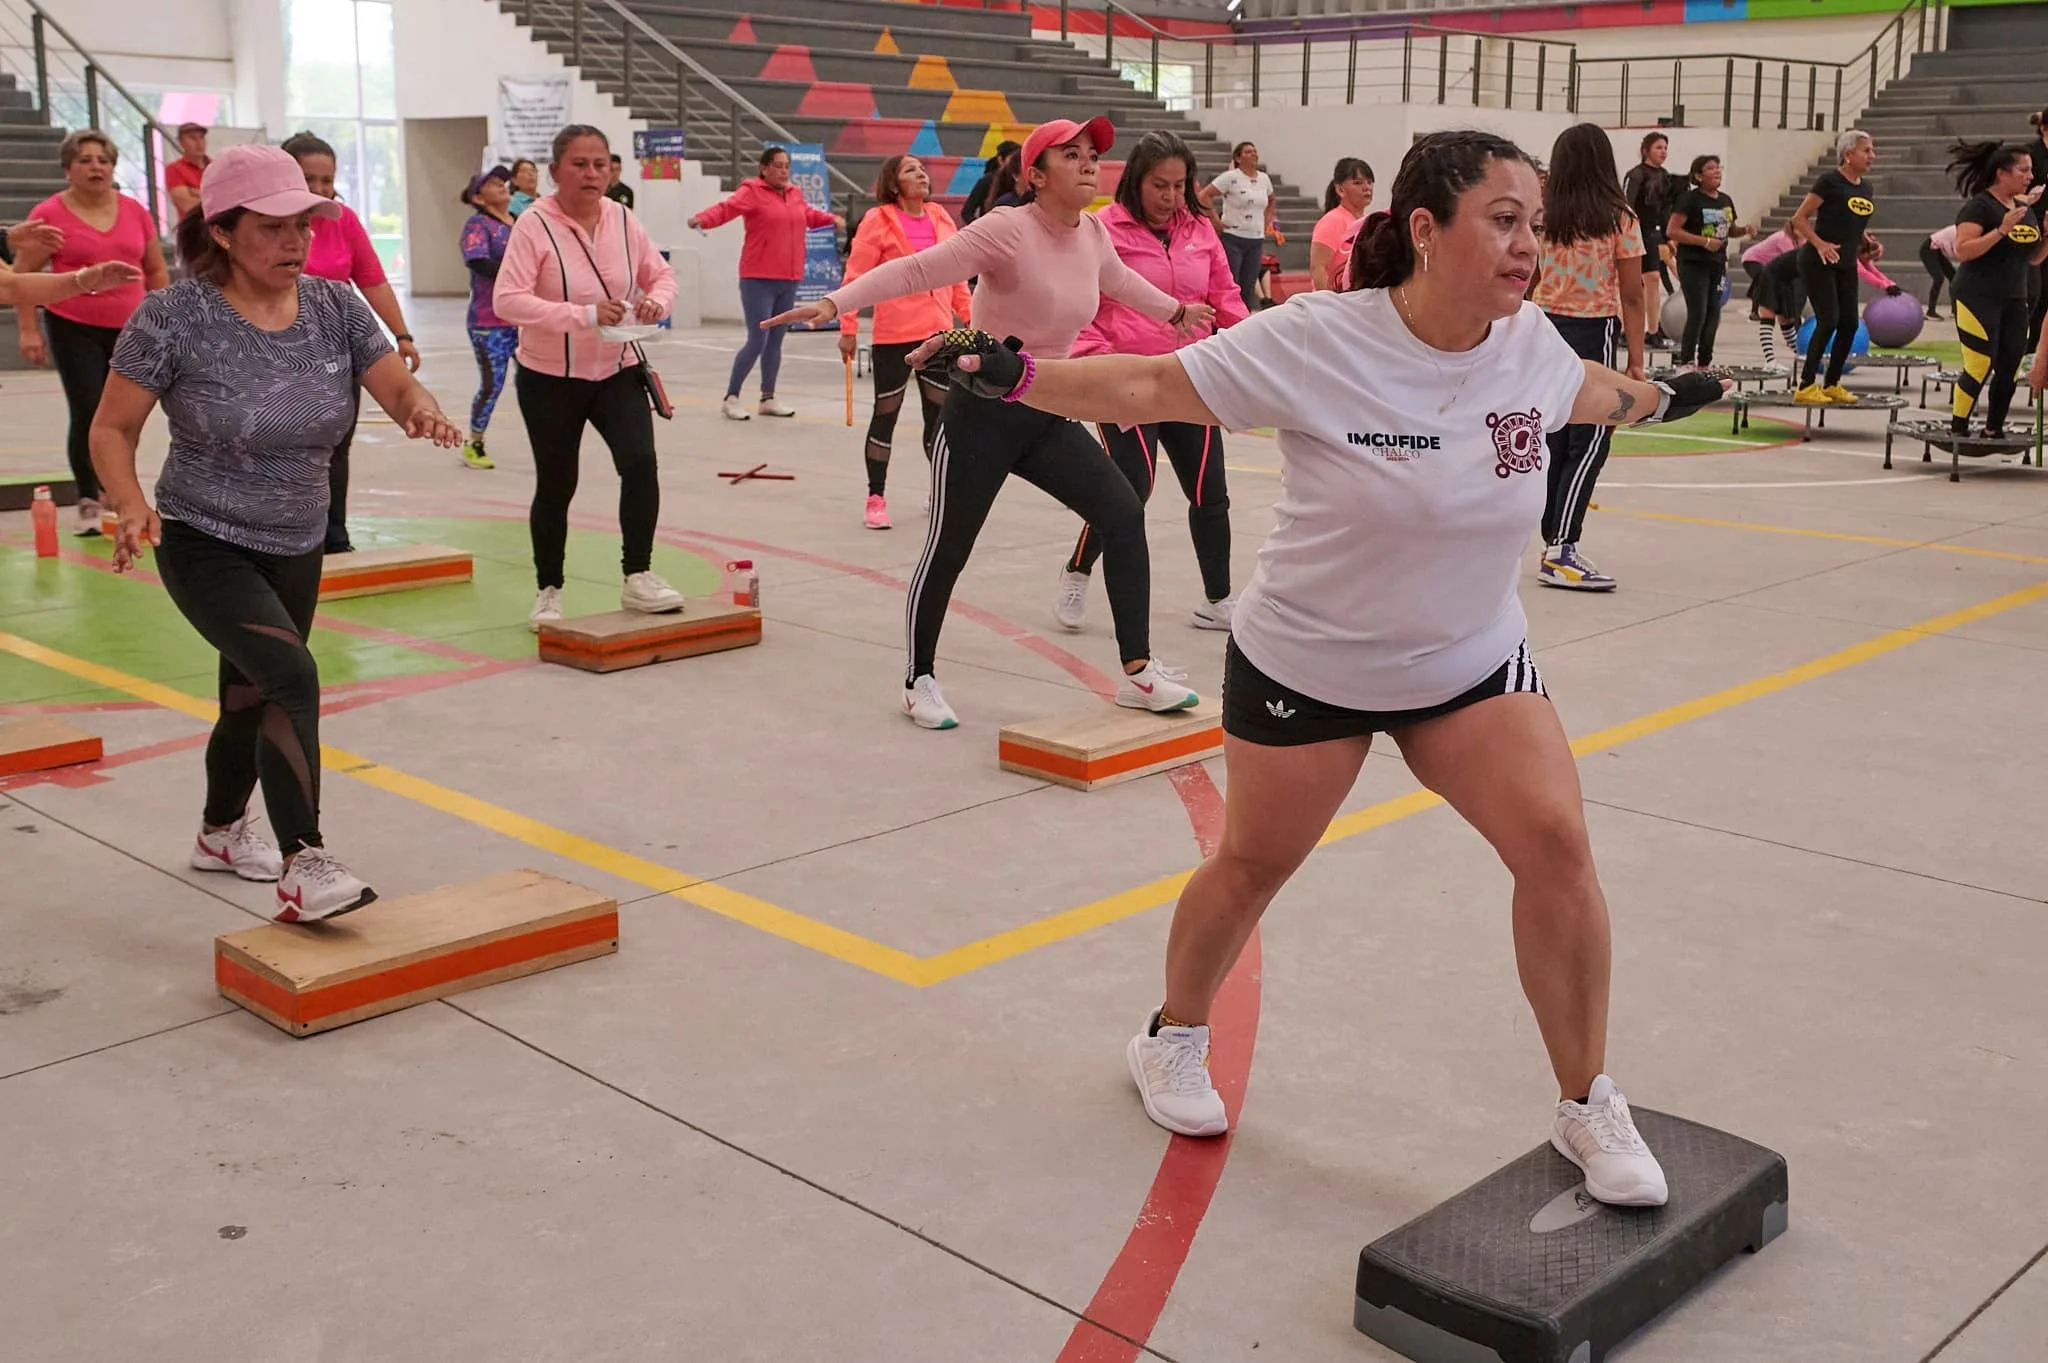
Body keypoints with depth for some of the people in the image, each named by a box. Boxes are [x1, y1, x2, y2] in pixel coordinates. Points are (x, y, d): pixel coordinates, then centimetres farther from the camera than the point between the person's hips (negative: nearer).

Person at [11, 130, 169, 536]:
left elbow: (156, 270, 14)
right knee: (87, 414, -8)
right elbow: (22, 275, -2)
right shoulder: (49, 214, -4)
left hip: (129, 330, 3)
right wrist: (29, 330, -7)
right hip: (74, 331, -3)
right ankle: (88, 503, 5)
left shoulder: (135, 212, 5)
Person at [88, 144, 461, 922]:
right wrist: (132, 507, -27)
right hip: (204, 546, -6)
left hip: (296, 549, 6)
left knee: (253, 699, 21)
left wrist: (423, 413, -27)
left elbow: (401, 391, -3)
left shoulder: (335, 306, -5)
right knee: (292, 679, -26)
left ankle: (221, 832, 47)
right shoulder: (174, 318, -17)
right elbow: (112, 428, -10)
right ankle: (303, 870, -25)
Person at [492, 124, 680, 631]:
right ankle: (548, 591, 26)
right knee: (555, 485, 7)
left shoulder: (622, 219, -1)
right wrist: (585, 315, -32)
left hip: (617, 370, 3)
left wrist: (657, 301, -15)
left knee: (640, 461, -17)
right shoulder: (535, 224, -15)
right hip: (550, 378, -3)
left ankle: (638, 577, -4)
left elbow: (661, 274, 10)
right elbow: (507, 300, -23)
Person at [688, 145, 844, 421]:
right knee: (757, 341, -10)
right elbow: (726, 209, -24)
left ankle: (768, 398, 24)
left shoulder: (795, 194, 12)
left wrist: (832, 218, 22)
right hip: (758, 280, -7)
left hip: (788, 280, 7)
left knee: (776, 341, 13)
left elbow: (808, 215, 32)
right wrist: (702, 219, -41)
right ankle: (731, 397, 3)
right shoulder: (752, 191, -9)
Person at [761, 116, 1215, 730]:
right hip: (982, 413, -7)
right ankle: (920, 680, 25)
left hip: (1048, 415, 7)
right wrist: (835, 302, -35)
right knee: (947, 549, 5)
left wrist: (1175, 311, 40)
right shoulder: (1007, 229, -20)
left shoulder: (1093, 234, 2)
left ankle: (1138, 672, 5)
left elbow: (1118, 280, 25)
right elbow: (916, 271, -24)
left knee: (1124, 514, -4)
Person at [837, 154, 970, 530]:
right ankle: (876, 499, 14)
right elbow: (856, 276, -9)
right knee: (886, 414, 5)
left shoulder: (941, 219, 8)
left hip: (939, 332, 5)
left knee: (941, 414, 11)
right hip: (893, 336, -5)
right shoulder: (878, 221, -8)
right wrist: (848, 328, -12)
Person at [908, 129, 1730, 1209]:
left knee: (1557, 847, -13)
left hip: (1472, 662, 4)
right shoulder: (1318, 342, -24)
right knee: (1252, 864, 13)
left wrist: (1661, 400, 33)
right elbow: (1150, 387, -21)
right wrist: (1012, 375, -32)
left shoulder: (1530, 343, -8)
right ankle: (1173, 1039, 42)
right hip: (1304, 664, -3)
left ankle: (1587, 1108, 6)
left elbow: (1580, 392, 17)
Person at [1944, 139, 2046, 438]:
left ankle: (1994, 429, 14)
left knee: (2009, 369, 3)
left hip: (2014, 301, 7)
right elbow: (1962, 250, -20)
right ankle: (1957, 431, -2)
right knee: (1980, 367, -12)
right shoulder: (1979, 206, -9)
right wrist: (2002, 230, -26)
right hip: (1979, 298, -7)